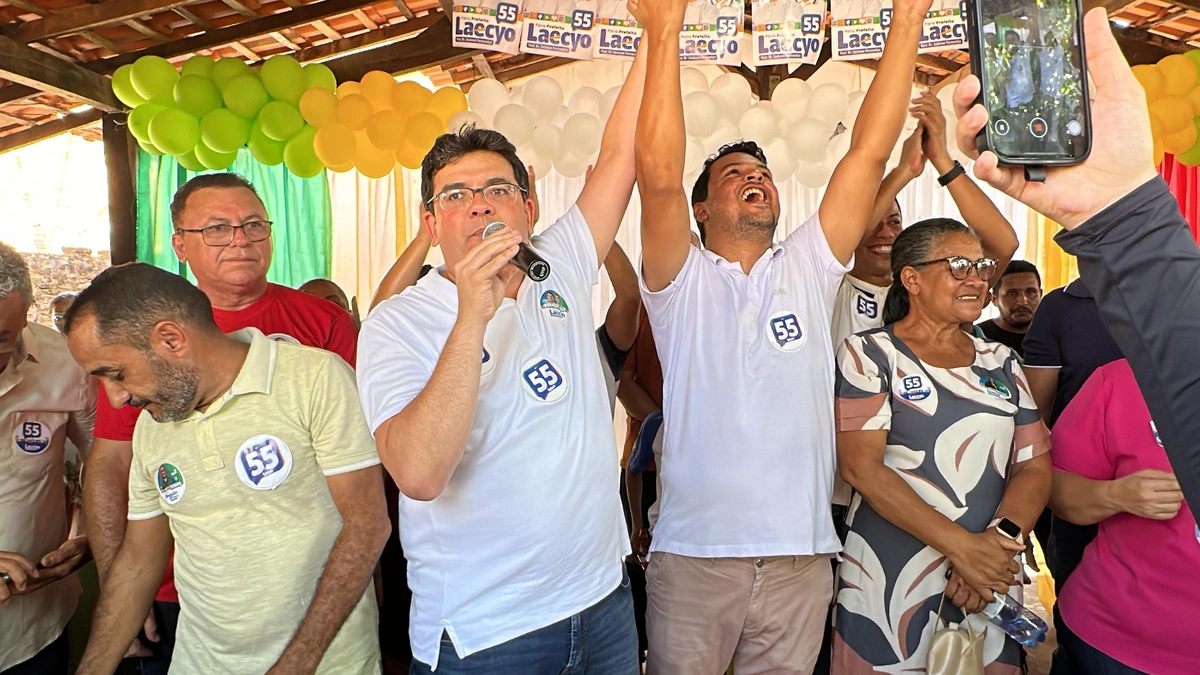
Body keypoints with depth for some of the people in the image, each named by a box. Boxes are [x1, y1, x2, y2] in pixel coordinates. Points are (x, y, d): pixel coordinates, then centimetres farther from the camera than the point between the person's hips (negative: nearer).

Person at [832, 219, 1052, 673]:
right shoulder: (869, 354, -5)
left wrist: (1000, 543, -13)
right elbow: (859, 466, -14)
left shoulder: (1002, 363, 10)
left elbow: (1034, 467, 5)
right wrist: (961, 545, -19)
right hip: (889, 582, -4)